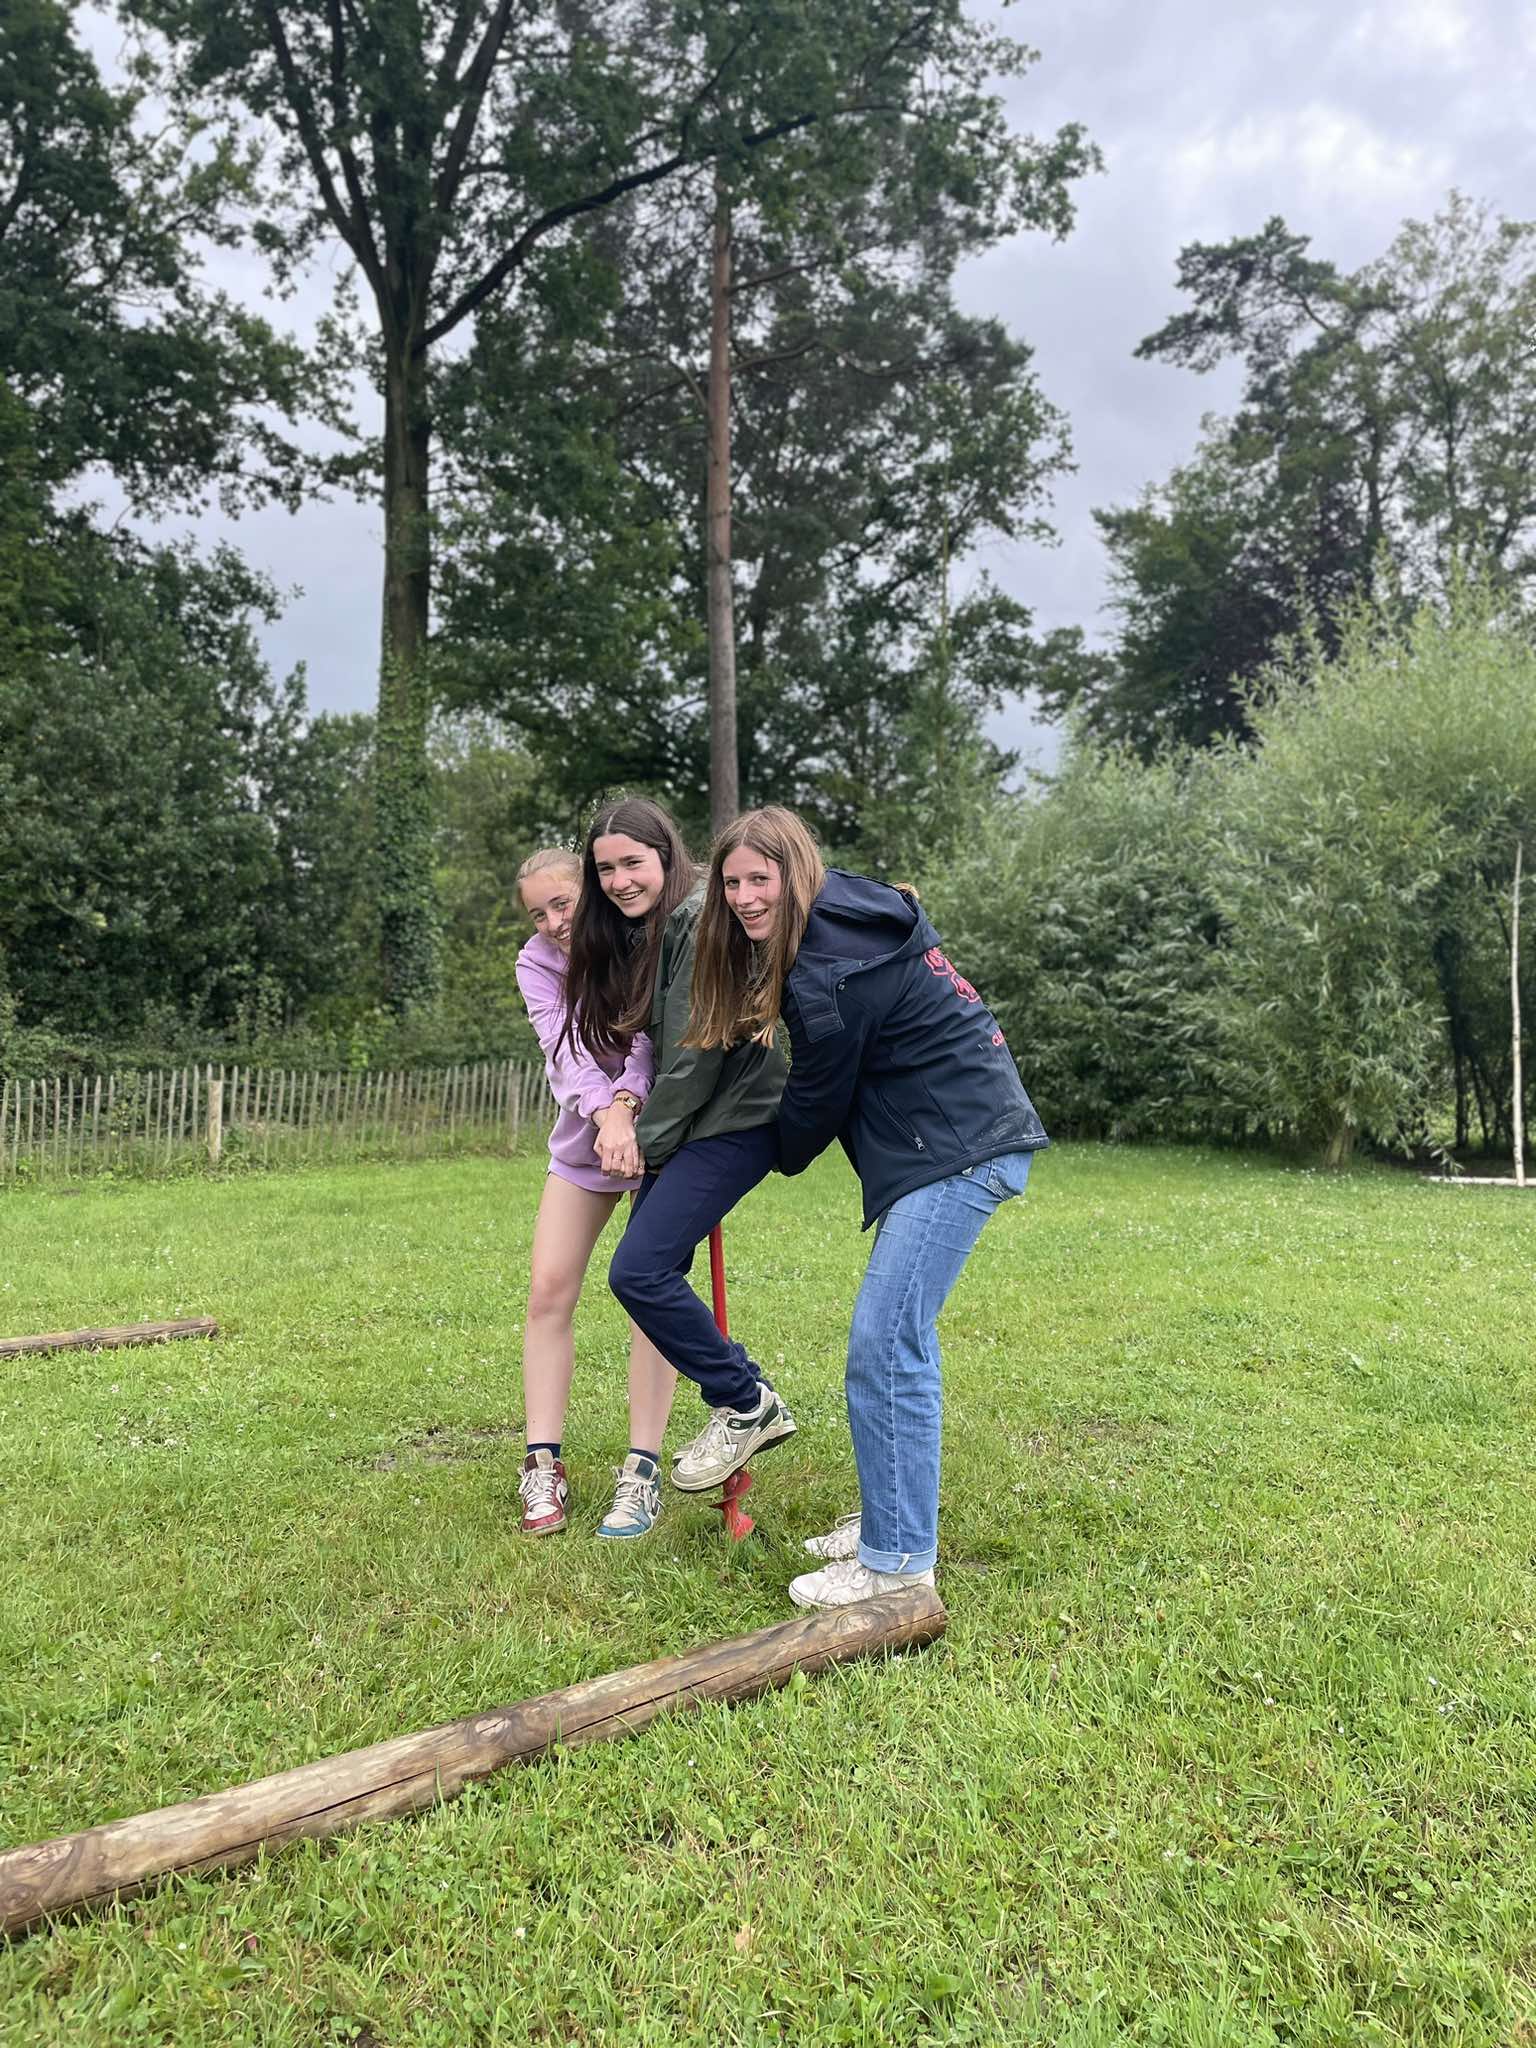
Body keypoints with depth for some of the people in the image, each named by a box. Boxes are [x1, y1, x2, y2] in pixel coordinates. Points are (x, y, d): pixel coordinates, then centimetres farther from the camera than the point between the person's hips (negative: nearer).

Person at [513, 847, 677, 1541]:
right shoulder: (536, 964, -8)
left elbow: (650, 1038, -28)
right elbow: (564, 1050, -24)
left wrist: (626, 1103, -47)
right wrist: (607, 1117, -42)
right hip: (583, 1138, 3)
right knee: (549, 1289, -4)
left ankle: (642, 1471, 1)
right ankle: (544, 1465, 5)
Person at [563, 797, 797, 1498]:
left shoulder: (700, 920, -17)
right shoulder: (640, 929, 14)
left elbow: (697, 1051, -18)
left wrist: (650, 1142, -7)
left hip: (736, 1115, -10)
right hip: (688, 1120, 10)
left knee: (639, 1272, -14)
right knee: (655, 1272, 8)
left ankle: (743, 1404, 4)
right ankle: (748, 1405, 23)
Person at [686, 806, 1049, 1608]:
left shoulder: (829, 971, -17)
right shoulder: (859, 908, 12)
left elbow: (817, 1098, -6)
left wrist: (778, 1157, 14)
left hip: (959, 1151, -11)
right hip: (964, 1139, 11)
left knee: (883, 1342, -11)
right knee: (899, 1333, 15)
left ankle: (898, 1561, -2)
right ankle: (893, 1515, 26)